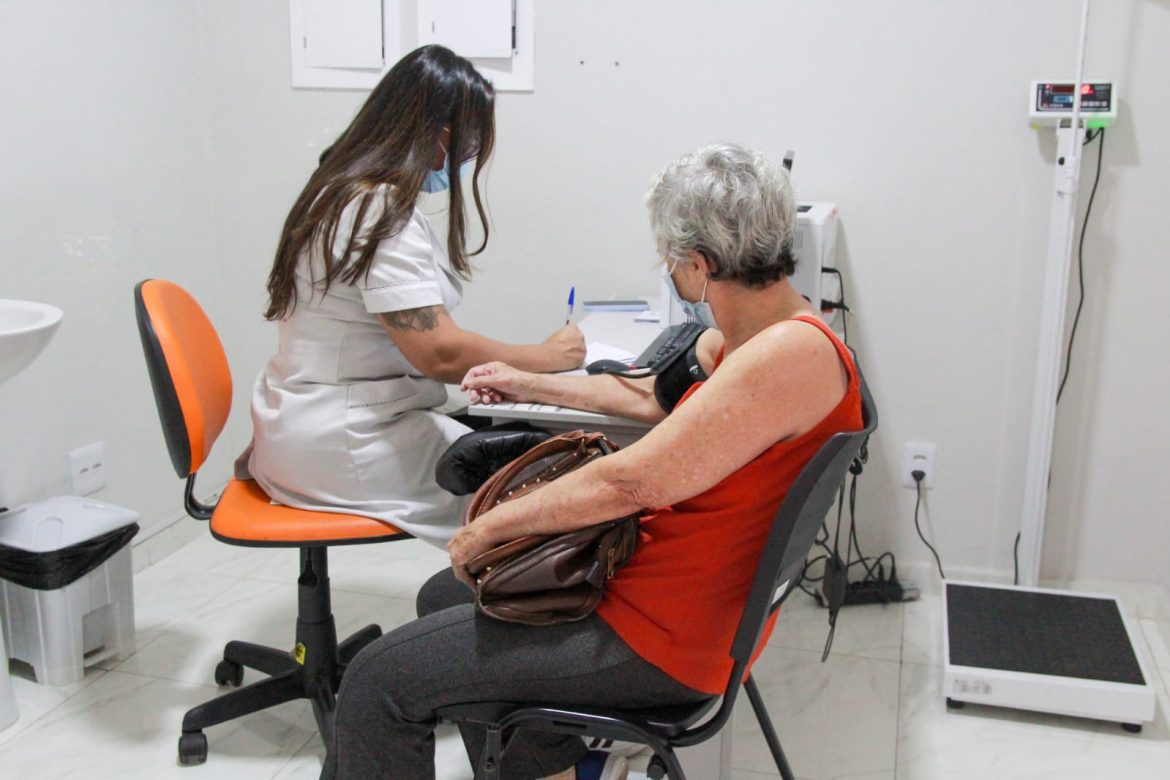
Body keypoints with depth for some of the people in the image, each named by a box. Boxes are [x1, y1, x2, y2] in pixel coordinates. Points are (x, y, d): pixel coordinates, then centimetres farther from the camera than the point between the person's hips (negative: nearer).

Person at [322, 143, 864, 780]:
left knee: (379, 680, -10)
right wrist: (531, 386, 27)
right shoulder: (739, 336, 4)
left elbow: (632, 483, -28)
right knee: (443, 596, 24)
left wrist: (491, 525, -16)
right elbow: (650, 395, 22)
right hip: (649, 571, 10)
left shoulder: (789, 355, -27)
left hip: (666, 634, -10)